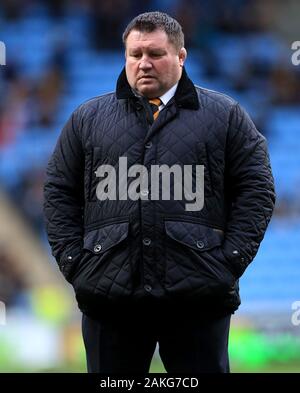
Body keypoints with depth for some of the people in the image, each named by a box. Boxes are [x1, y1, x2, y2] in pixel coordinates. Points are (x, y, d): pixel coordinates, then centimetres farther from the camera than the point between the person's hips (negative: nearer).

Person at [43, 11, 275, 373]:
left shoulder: (225, 116, 10)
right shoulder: (88, 118, 15)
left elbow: (256, 189, 7)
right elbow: (59, 193, 15)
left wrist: (230, 262, -4)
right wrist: (73, 263, 3)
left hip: (198, 295, -2)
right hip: (108, 293, 2)